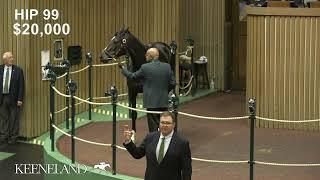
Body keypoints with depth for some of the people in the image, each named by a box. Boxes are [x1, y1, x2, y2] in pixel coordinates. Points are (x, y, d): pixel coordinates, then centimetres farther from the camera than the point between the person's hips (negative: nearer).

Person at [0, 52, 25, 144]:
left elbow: (21, 86, -2)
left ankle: (13, 138, 12)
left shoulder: (18, 70, -1)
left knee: (14, 119, 3)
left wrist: (20, 99, -8)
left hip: (13, 98, -2)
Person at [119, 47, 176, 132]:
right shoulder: (167, 66, 0)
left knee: (154, 126, 3)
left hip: (152, 103, -4)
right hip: (164, 102, 4)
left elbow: (132, 76, 1)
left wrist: (123, 68, 16)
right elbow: (172, 83, 2)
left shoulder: (145, 67, -12)